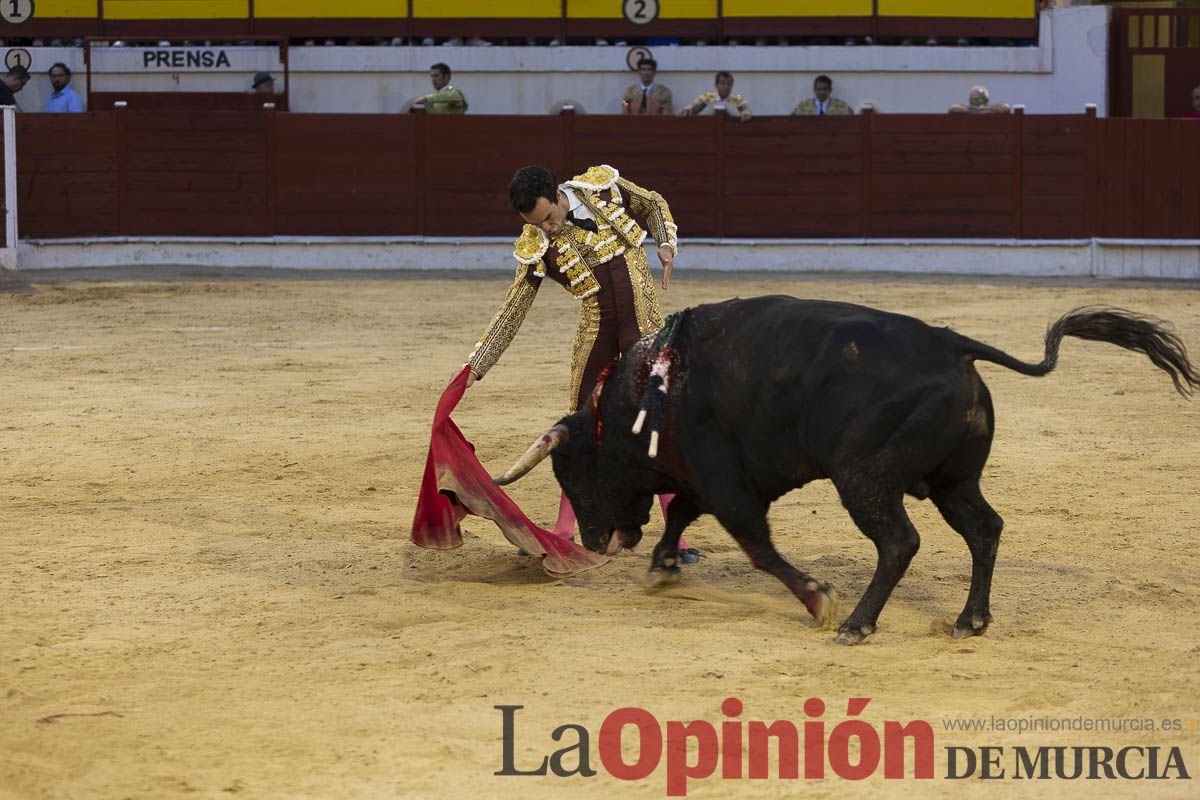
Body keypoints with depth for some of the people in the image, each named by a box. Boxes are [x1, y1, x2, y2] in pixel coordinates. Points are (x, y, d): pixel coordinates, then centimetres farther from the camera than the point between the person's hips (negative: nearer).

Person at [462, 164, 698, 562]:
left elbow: (654, 205, 10)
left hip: (642, 323, -1)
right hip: (595, 331, 1)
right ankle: (564, 529, 20)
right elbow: (512, 311, -7)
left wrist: (667, 243, -8)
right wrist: (475, 367, -11)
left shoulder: (604, 186, -9)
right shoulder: (537, 246, -10)